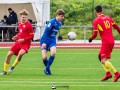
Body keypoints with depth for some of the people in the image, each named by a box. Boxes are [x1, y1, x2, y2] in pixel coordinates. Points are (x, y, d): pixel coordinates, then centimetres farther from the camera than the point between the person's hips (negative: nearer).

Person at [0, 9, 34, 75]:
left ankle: (12, 67, -11)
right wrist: (16, 36, 5)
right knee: (9, 55, -1)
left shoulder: (29, 25, -13)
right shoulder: (19, 23, 6)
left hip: (25, 43, -6)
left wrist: (23, 39, -21)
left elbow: (31, 36, -12)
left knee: (20, 53, -33)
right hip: (18, 42, 6)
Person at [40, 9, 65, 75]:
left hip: (52, 40, 5)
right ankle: (47, 68, 17)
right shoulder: (52, 22, -18)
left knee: (53, 53, -23)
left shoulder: (59, 23, 5)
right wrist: (44, 42, -26)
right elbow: (46, 32, -21)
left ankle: (47, 68, -8)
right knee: (44, 57, -13)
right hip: (45, 40, -5)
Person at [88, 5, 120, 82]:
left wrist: (90, 39, 11)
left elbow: (95, 34, -7)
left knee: (103, 60, -9)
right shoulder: (108, 18, 11)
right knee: (100, 56, 19)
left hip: (106, 42, -7)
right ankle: (108, 73, 8)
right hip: (112, 41, 7)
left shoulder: (96, 21, -7)